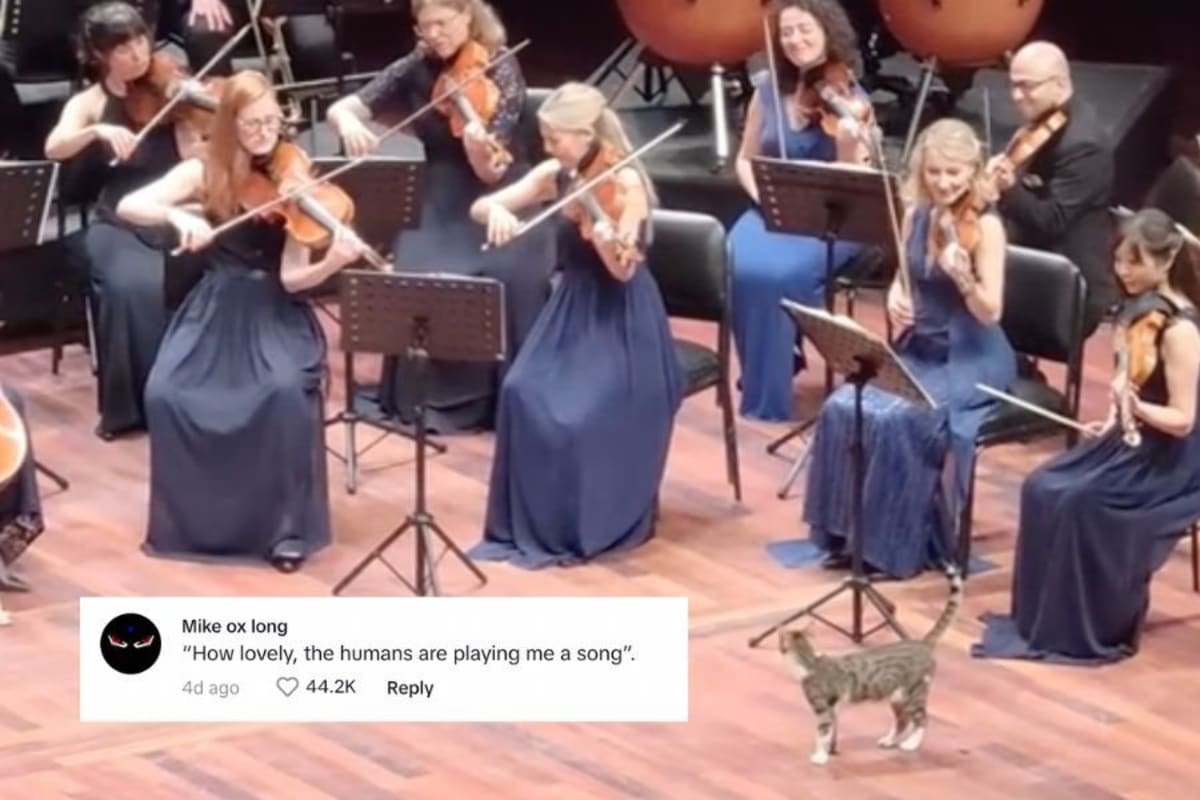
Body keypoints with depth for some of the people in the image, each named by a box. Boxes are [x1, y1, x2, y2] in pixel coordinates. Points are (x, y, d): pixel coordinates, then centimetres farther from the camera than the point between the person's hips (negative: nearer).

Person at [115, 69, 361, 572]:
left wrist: (336, 261, -31)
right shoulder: (205, 173, 1)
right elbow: (129, 206, -9)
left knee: (286, 391, -33)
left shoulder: (292, 182, -4)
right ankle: (193, 515, -4)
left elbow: (292, 277, -11)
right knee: (166, 394, -26)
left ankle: (288, 525, -18)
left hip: (274, 315, -2)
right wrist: (178, 215, -27)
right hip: (215, 312, 2)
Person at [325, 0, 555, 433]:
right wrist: (347, 122, -28)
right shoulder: (416, 69, -1)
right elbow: (341, 108, -5)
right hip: (443, 199, 3)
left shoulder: (500, 70, -12)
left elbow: (491, 172, -19)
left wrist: (480, 150, -42)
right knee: (419, 275, -26)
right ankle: (432, 391, -8)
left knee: (511, 273, -31)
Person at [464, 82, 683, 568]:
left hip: (622, 321, -5)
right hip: (570, 312, 5)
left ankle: (596, 524, -7)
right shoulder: (554, 177, 3)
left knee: (584, 413, -26)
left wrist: (609, 242, -44)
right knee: (524, 394, -20)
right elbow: (479, 206, 3)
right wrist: (496, 211, -20)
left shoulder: (626, 182, -14)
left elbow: (624, 269, -22)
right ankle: (533, 520, -8)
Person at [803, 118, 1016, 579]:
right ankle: (851, 532, -4)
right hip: (916, 351, 6)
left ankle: (897, 545, -13)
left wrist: (963, 278, -36)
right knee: (843, 408, -16)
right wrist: (896, 298, -7)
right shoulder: (916, 215, 3)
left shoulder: (986, 226, -15)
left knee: (895, 421, -27)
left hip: (971, 361, -6)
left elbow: (991, 313, -18)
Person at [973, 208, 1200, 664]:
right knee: (1043, 489, -7)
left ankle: (1091, 630, -8)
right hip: (1129, 438, 8)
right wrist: (1113, 417, 2)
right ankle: (1040, 616, 3)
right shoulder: (1139, 307, 3)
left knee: (1080, 504, -23)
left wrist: (1136, 407, -39)